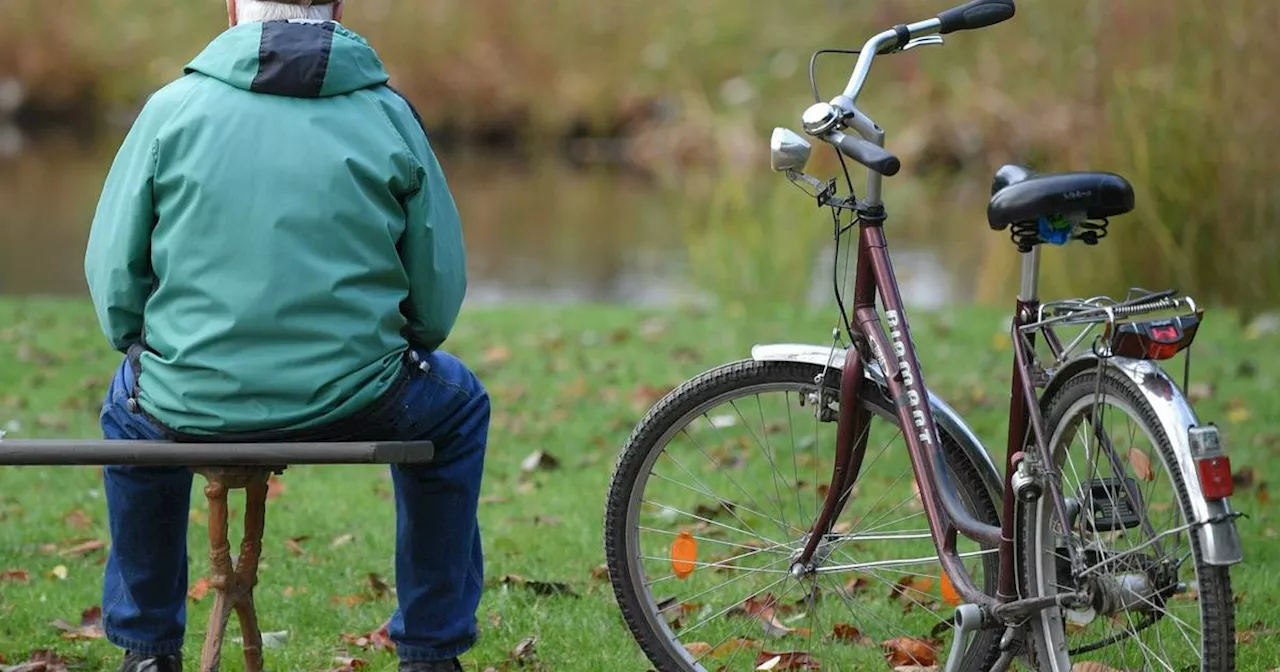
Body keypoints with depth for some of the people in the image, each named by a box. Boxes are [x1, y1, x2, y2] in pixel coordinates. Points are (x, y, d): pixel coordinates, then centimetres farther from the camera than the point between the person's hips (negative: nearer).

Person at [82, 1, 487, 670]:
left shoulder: (173, 107, 0)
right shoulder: (388, 114, 0)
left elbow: (112, 272, 1)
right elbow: (440, 294, 2)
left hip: (190, 410, 1)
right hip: (353, 405, -1)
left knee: (131, 401, 37)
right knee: (456, 403, 33)